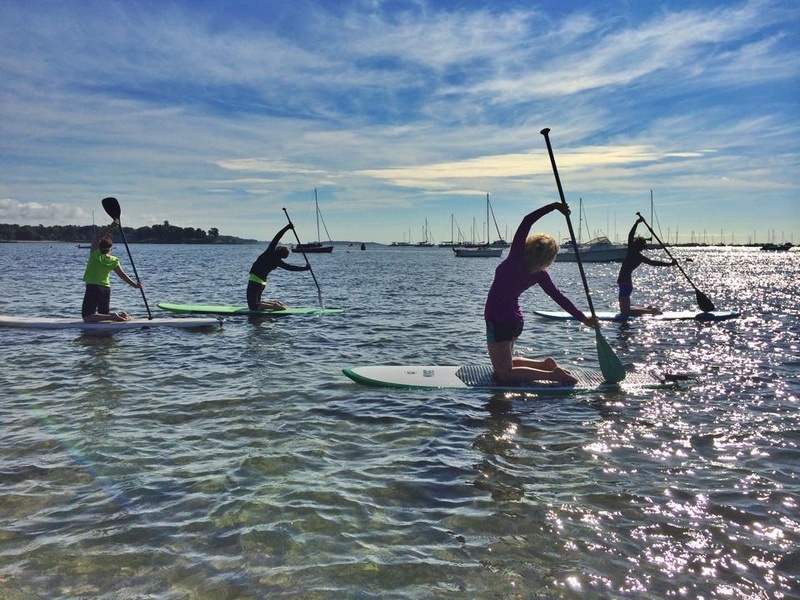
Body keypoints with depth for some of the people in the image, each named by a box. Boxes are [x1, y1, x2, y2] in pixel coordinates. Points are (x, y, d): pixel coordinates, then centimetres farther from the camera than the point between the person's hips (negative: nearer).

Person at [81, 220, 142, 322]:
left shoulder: (95, 255, -6)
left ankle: (112, 317, -22)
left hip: (92, 288, -5)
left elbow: (98, 237, -6)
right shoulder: (113, 261, 2)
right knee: (104, 314, 21)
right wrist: (134, 284, 5)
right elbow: (122, 275, 0)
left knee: (87, 317, -5)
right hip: (106, 289, 5)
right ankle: (121, 315, -4)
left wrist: (110, 226, -9)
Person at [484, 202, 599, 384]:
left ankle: (552, 374, -13)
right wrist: (583, 318, 6)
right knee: (506, 362, 27)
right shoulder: (540, 274, -3)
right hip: (514, 320, 7)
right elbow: (559, 297, -2)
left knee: (504, 374, -1)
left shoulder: (516, 257, -18)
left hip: (498, 320, -6)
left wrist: (553, 206, -17)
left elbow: (526, 221, -21)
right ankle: (546, 364, 13)